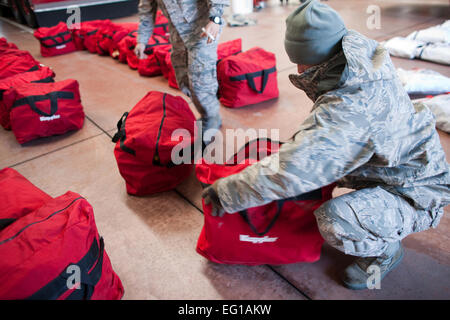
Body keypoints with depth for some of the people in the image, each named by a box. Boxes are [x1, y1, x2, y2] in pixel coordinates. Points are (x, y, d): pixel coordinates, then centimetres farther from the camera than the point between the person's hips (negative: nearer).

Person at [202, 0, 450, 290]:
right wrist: (298, 141, 6)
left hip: (415, 196, -9)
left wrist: (226, 194, -29)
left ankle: (386, 249, 4)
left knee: (334, 222, -31)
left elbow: (289, 171, -41)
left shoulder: (349, 110, -38)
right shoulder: (368, 54, -9)